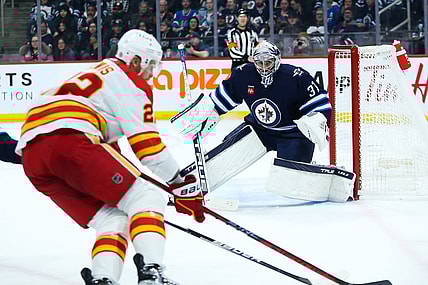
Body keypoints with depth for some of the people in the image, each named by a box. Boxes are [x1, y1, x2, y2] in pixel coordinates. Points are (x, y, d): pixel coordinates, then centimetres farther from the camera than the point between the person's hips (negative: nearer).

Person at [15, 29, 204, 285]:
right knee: (147, 197, -2)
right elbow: (147, 143, 1)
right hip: (69, 139, -9)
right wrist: (182, 185, 8)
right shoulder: (130, 81, 9)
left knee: (112, 218, 14)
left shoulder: (98, 74, 38)